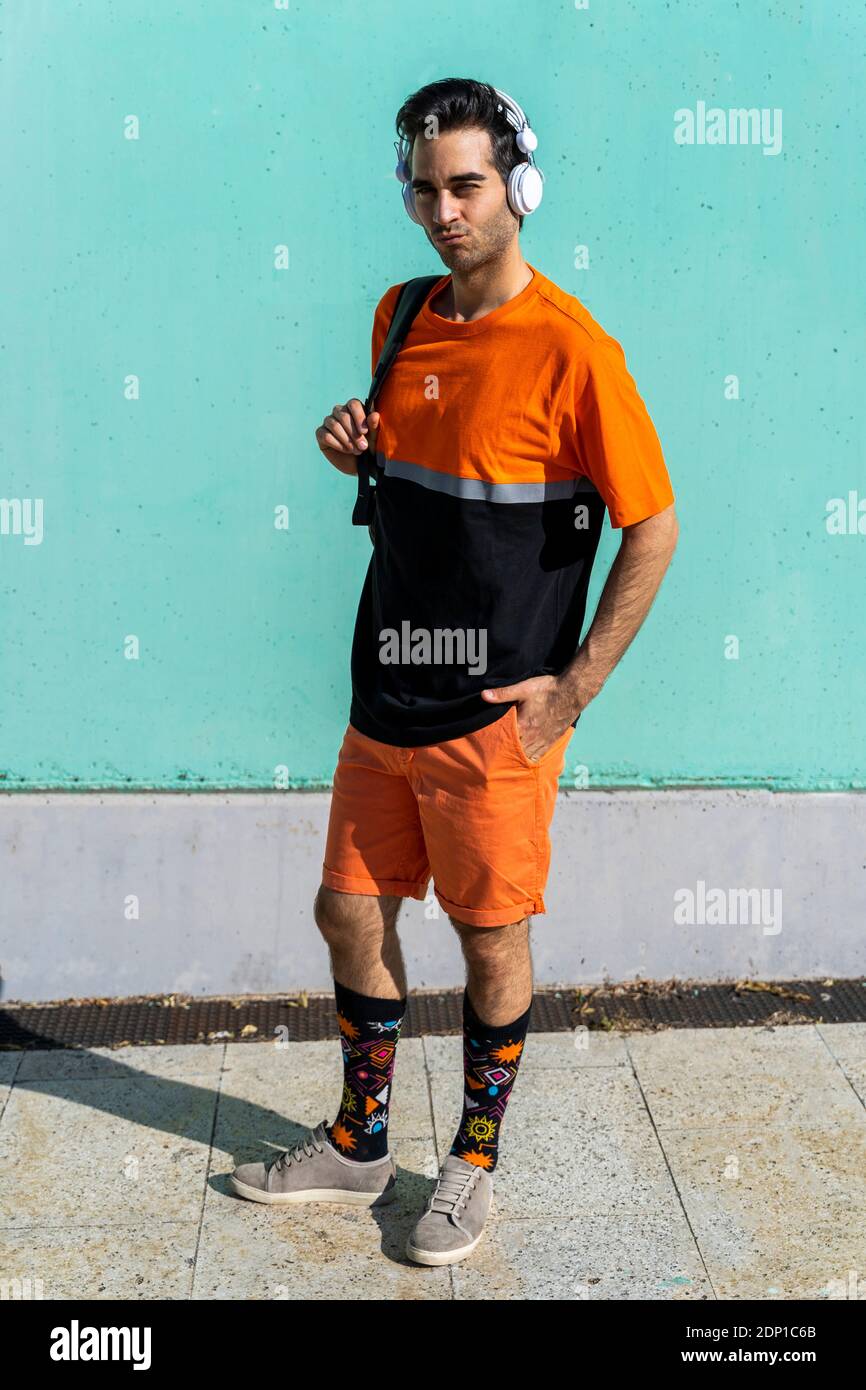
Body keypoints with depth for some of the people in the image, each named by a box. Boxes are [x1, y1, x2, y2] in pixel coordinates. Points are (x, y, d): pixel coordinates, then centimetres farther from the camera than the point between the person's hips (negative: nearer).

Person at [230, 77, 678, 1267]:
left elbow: (654, 526, -12)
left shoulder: (571, 349, -15)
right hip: (387, 698, 7)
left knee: (493, 943, 9)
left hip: (493, 719, -7)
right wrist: (357, 450, -2)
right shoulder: (403, 319, 6)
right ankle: (359, 1147, 35)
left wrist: (574, 688, -14)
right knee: (352, 915, 15)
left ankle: (474, 1165, 30)